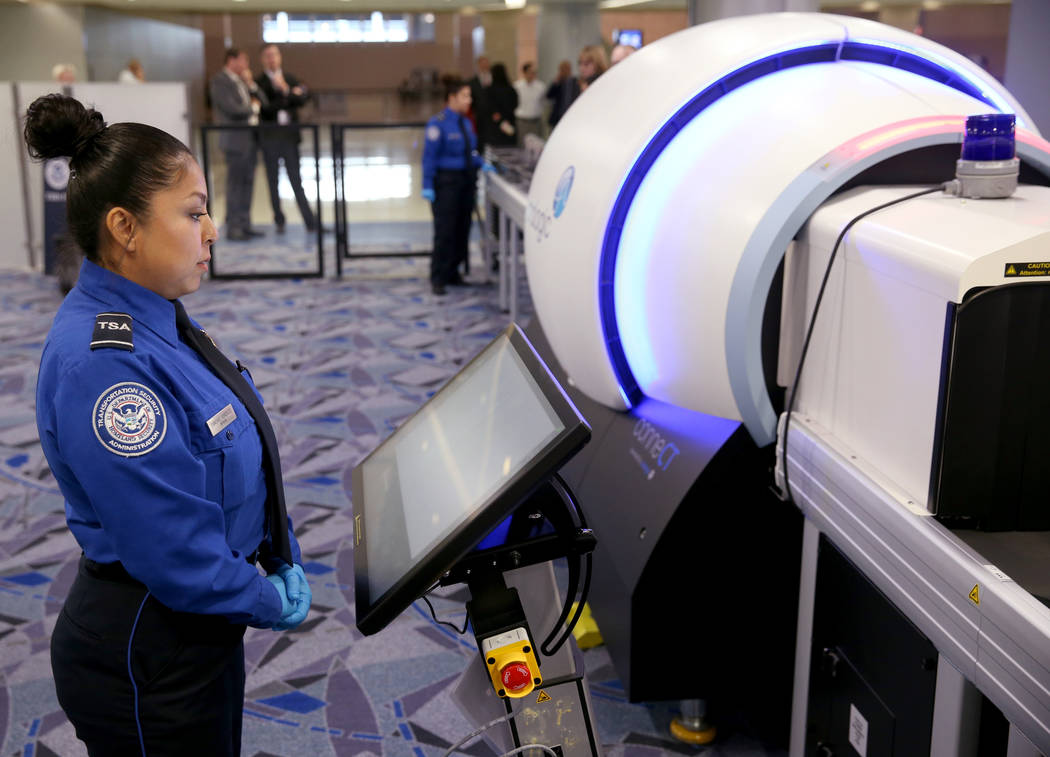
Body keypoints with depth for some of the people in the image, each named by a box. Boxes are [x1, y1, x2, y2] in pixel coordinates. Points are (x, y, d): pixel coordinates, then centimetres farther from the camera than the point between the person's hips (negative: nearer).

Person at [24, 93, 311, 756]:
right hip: (144, 659, -9)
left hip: (201, 629, 9)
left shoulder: (157, 321, 2)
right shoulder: (100, 362, -29)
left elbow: (243, 453, 11)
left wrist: (285, 557, 6)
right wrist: (271, 604, -13)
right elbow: (172, 548, -27)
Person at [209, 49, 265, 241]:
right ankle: (233, 228, 0)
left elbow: (261, 100, 15)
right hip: (235, 140, -8)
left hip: (250, 138, 8)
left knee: (247, 183, 10)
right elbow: (232, 109, -19)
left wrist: (251, 84, 1)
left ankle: (245, 225, 16)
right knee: (235, 185, -5)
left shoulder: (241, 80, 17)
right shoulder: (219, 81, -9)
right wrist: (253, 108, -3)